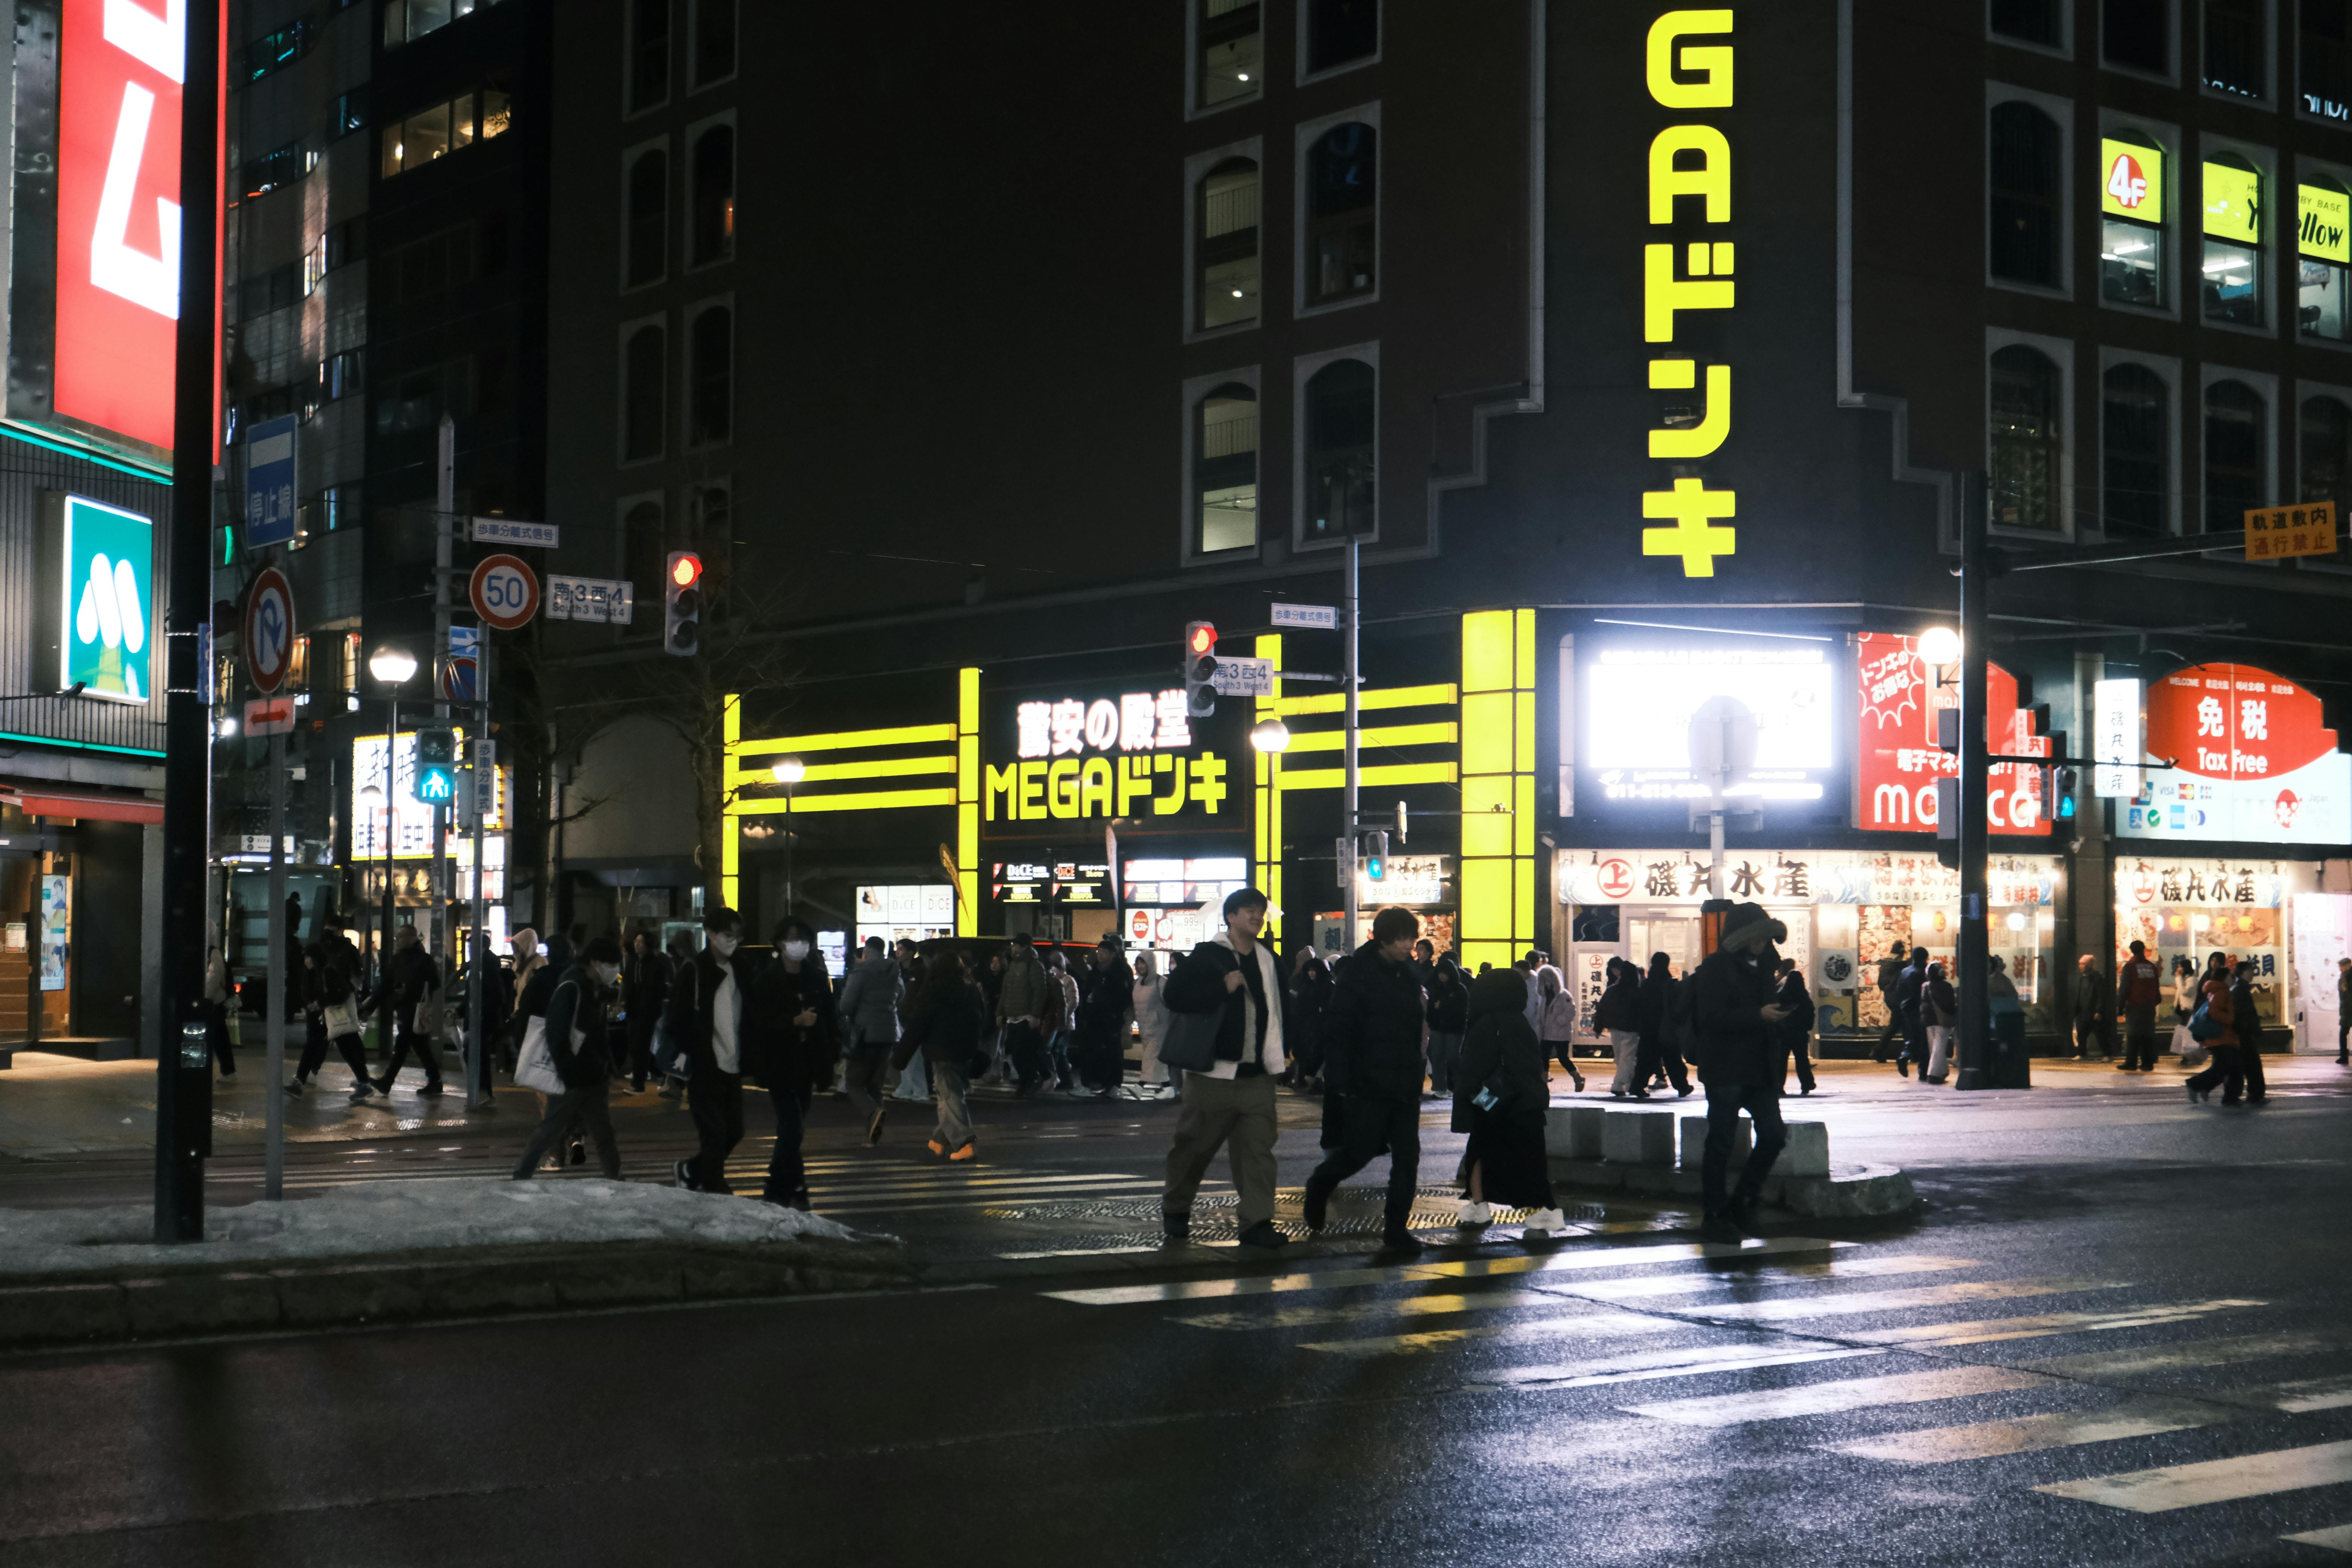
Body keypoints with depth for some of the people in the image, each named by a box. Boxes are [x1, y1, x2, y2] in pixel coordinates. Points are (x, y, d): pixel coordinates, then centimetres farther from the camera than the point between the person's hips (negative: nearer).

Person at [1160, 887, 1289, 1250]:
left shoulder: (1268, 959, 12)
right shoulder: (1206, 956, -5)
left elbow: (1279, 1008, 22)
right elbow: (1175, 995, -16)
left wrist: (1278, 1054, 13)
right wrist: (1224, 988, -21)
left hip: (1257, 1074, 4)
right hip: (1213, 1073, -4)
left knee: (1258, 1147, -4)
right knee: (1195, 1145, 7)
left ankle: (1257, 1222, -6)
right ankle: (1175, 1210, 25)